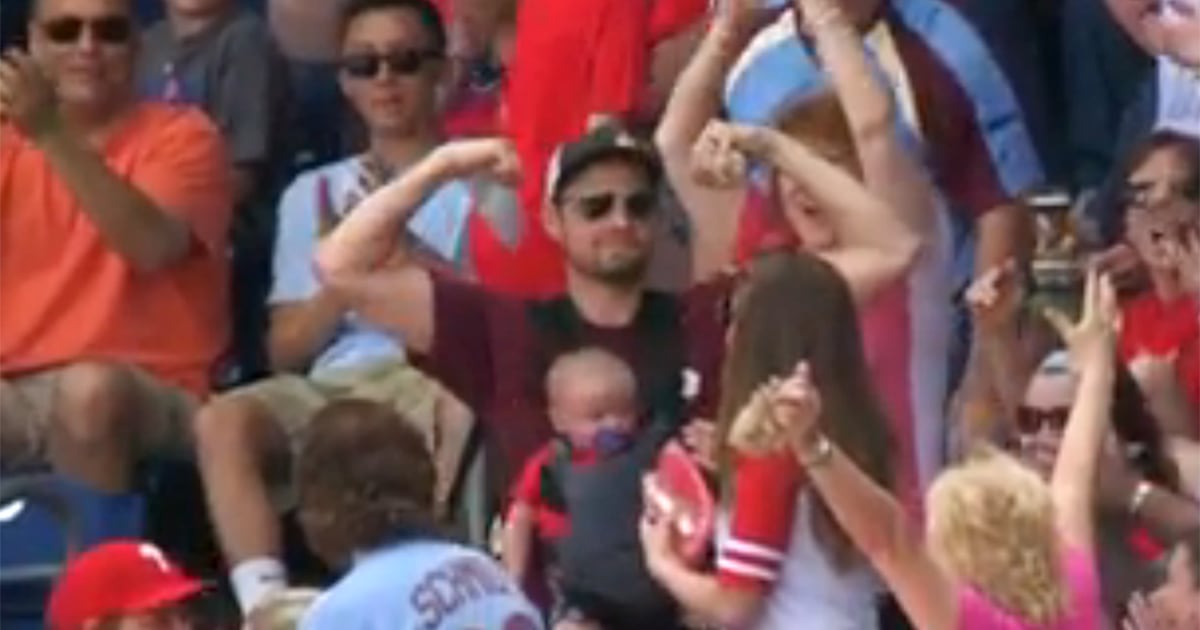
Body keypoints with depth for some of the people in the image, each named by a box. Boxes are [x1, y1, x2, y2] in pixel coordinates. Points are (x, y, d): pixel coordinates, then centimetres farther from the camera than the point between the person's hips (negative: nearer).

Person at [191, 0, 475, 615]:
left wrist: (400, 245, -7)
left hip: (435, 381, -3)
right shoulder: (313, 193, 21)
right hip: (332, 387, 3)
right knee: (223, 420, -29)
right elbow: (287, 353, 16)